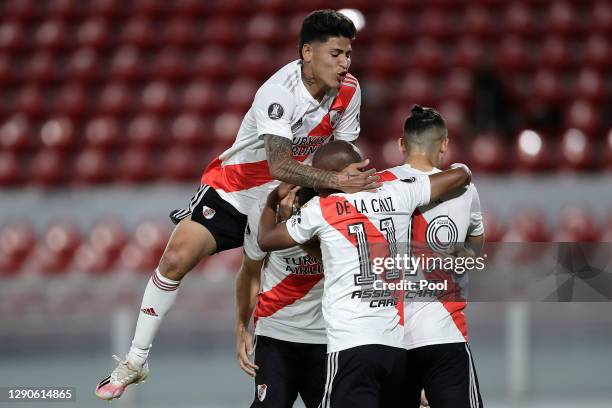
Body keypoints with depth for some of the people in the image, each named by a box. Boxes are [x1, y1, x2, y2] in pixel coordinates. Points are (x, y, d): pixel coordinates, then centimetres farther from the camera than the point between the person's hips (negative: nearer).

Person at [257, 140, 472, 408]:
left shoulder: (321, 209, 0)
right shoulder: (398, 194, 7)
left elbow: (265, 240, 16)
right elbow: (460, 175, 17)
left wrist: (272, 201, 35)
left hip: (352, 346, -5)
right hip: (399, 345, 5)